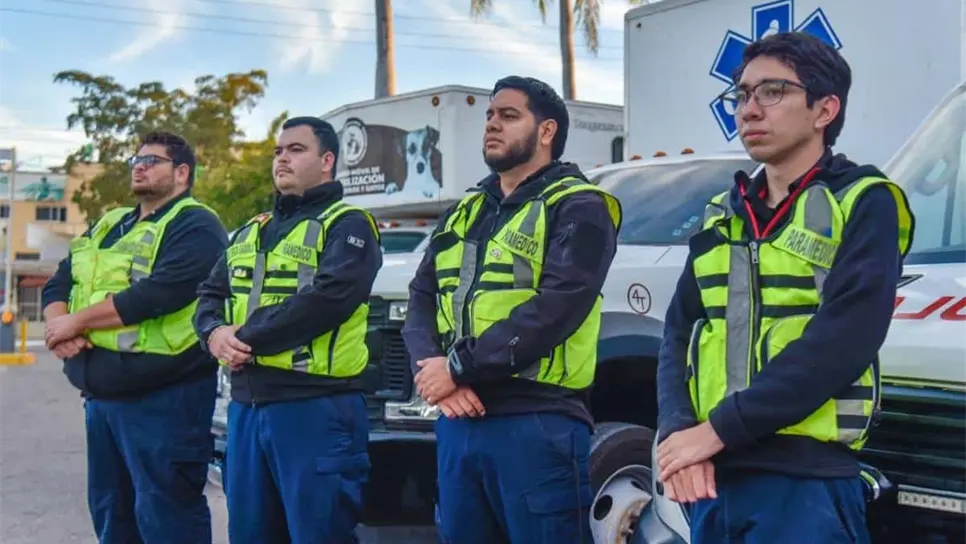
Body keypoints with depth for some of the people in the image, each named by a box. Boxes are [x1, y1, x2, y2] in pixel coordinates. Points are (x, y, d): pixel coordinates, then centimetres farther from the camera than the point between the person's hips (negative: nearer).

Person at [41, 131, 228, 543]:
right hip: (101, 395, 9)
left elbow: (158, 293, -22)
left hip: (163, 397, -9)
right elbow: (58, 286, 15)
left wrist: (77, 320, -13)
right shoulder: (107, 226, 19)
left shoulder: (194, 227, -8)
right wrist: (60, 327, -8)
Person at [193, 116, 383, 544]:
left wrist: (247, 336, -14)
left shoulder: (347, 226, -4)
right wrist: (215, 333, -6)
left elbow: (327, 300, -19)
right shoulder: (250, 232, 21)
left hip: (315, 408, -8)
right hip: (245, 406, 8)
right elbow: (210, 295, 17)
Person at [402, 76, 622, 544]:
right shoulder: (463, 214, 20)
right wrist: (431, 369, -8)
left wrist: (457, 366, -14)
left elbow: (555, 309, -17)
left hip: (536, 424, -7)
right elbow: (421, 299, 12)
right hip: (457, 422, 7)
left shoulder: (578, 208, -4)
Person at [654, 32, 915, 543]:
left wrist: (718, 428, -16)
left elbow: (842, 343, -15)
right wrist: (676, 431, -9)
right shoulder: (722, 215, 15)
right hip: (710, 476, 6)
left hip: (804, 478, -5)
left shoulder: (865, 203, -3)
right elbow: (680, 333, 9)